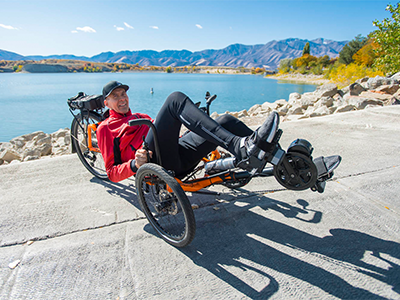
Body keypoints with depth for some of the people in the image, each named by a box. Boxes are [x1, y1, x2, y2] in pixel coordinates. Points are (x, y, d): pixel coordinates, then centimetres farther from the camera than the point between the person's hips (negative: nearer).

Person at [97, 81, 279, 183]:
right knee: (176, 98, -23)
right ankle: (240, 147, -37)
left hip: (177, 160, 7)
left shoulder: (142, 117, 35)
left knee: (225, 121, -9)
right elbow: (112, 172, 8)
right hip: (154, 162, -6)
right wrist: (135, 165, -13)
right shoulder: (105, 128, 17)